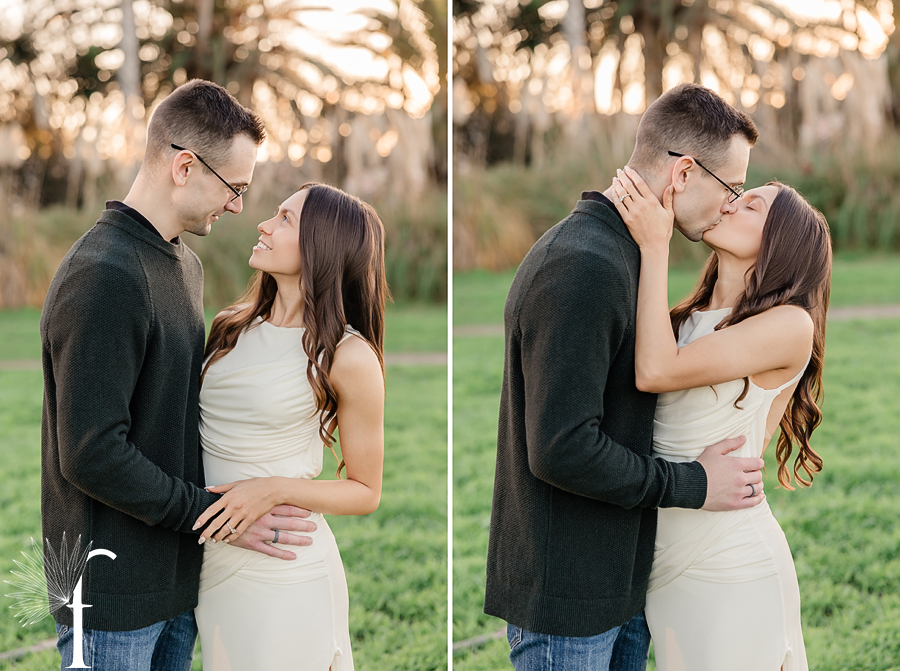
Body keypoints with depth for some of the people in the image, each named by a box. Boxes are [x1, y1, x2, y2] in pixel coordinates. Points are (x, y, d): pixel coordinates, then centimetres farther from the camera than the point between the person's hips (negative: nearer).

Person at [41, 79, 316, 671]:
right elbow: (91, 454, -23)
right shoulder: (103, 276, -20)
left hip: (176, 579, 9)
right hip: (114, 597, -9)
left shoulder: (186, 265, 13)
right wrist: (215, 515, -17)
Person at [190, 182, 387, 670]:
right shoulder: (232, 327, 5)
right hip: (212, 562, 5)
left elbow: (365, 493, -4)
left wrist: (274, 490, -18)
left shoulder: (349, 355, -11)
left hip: (285, 574, -5)